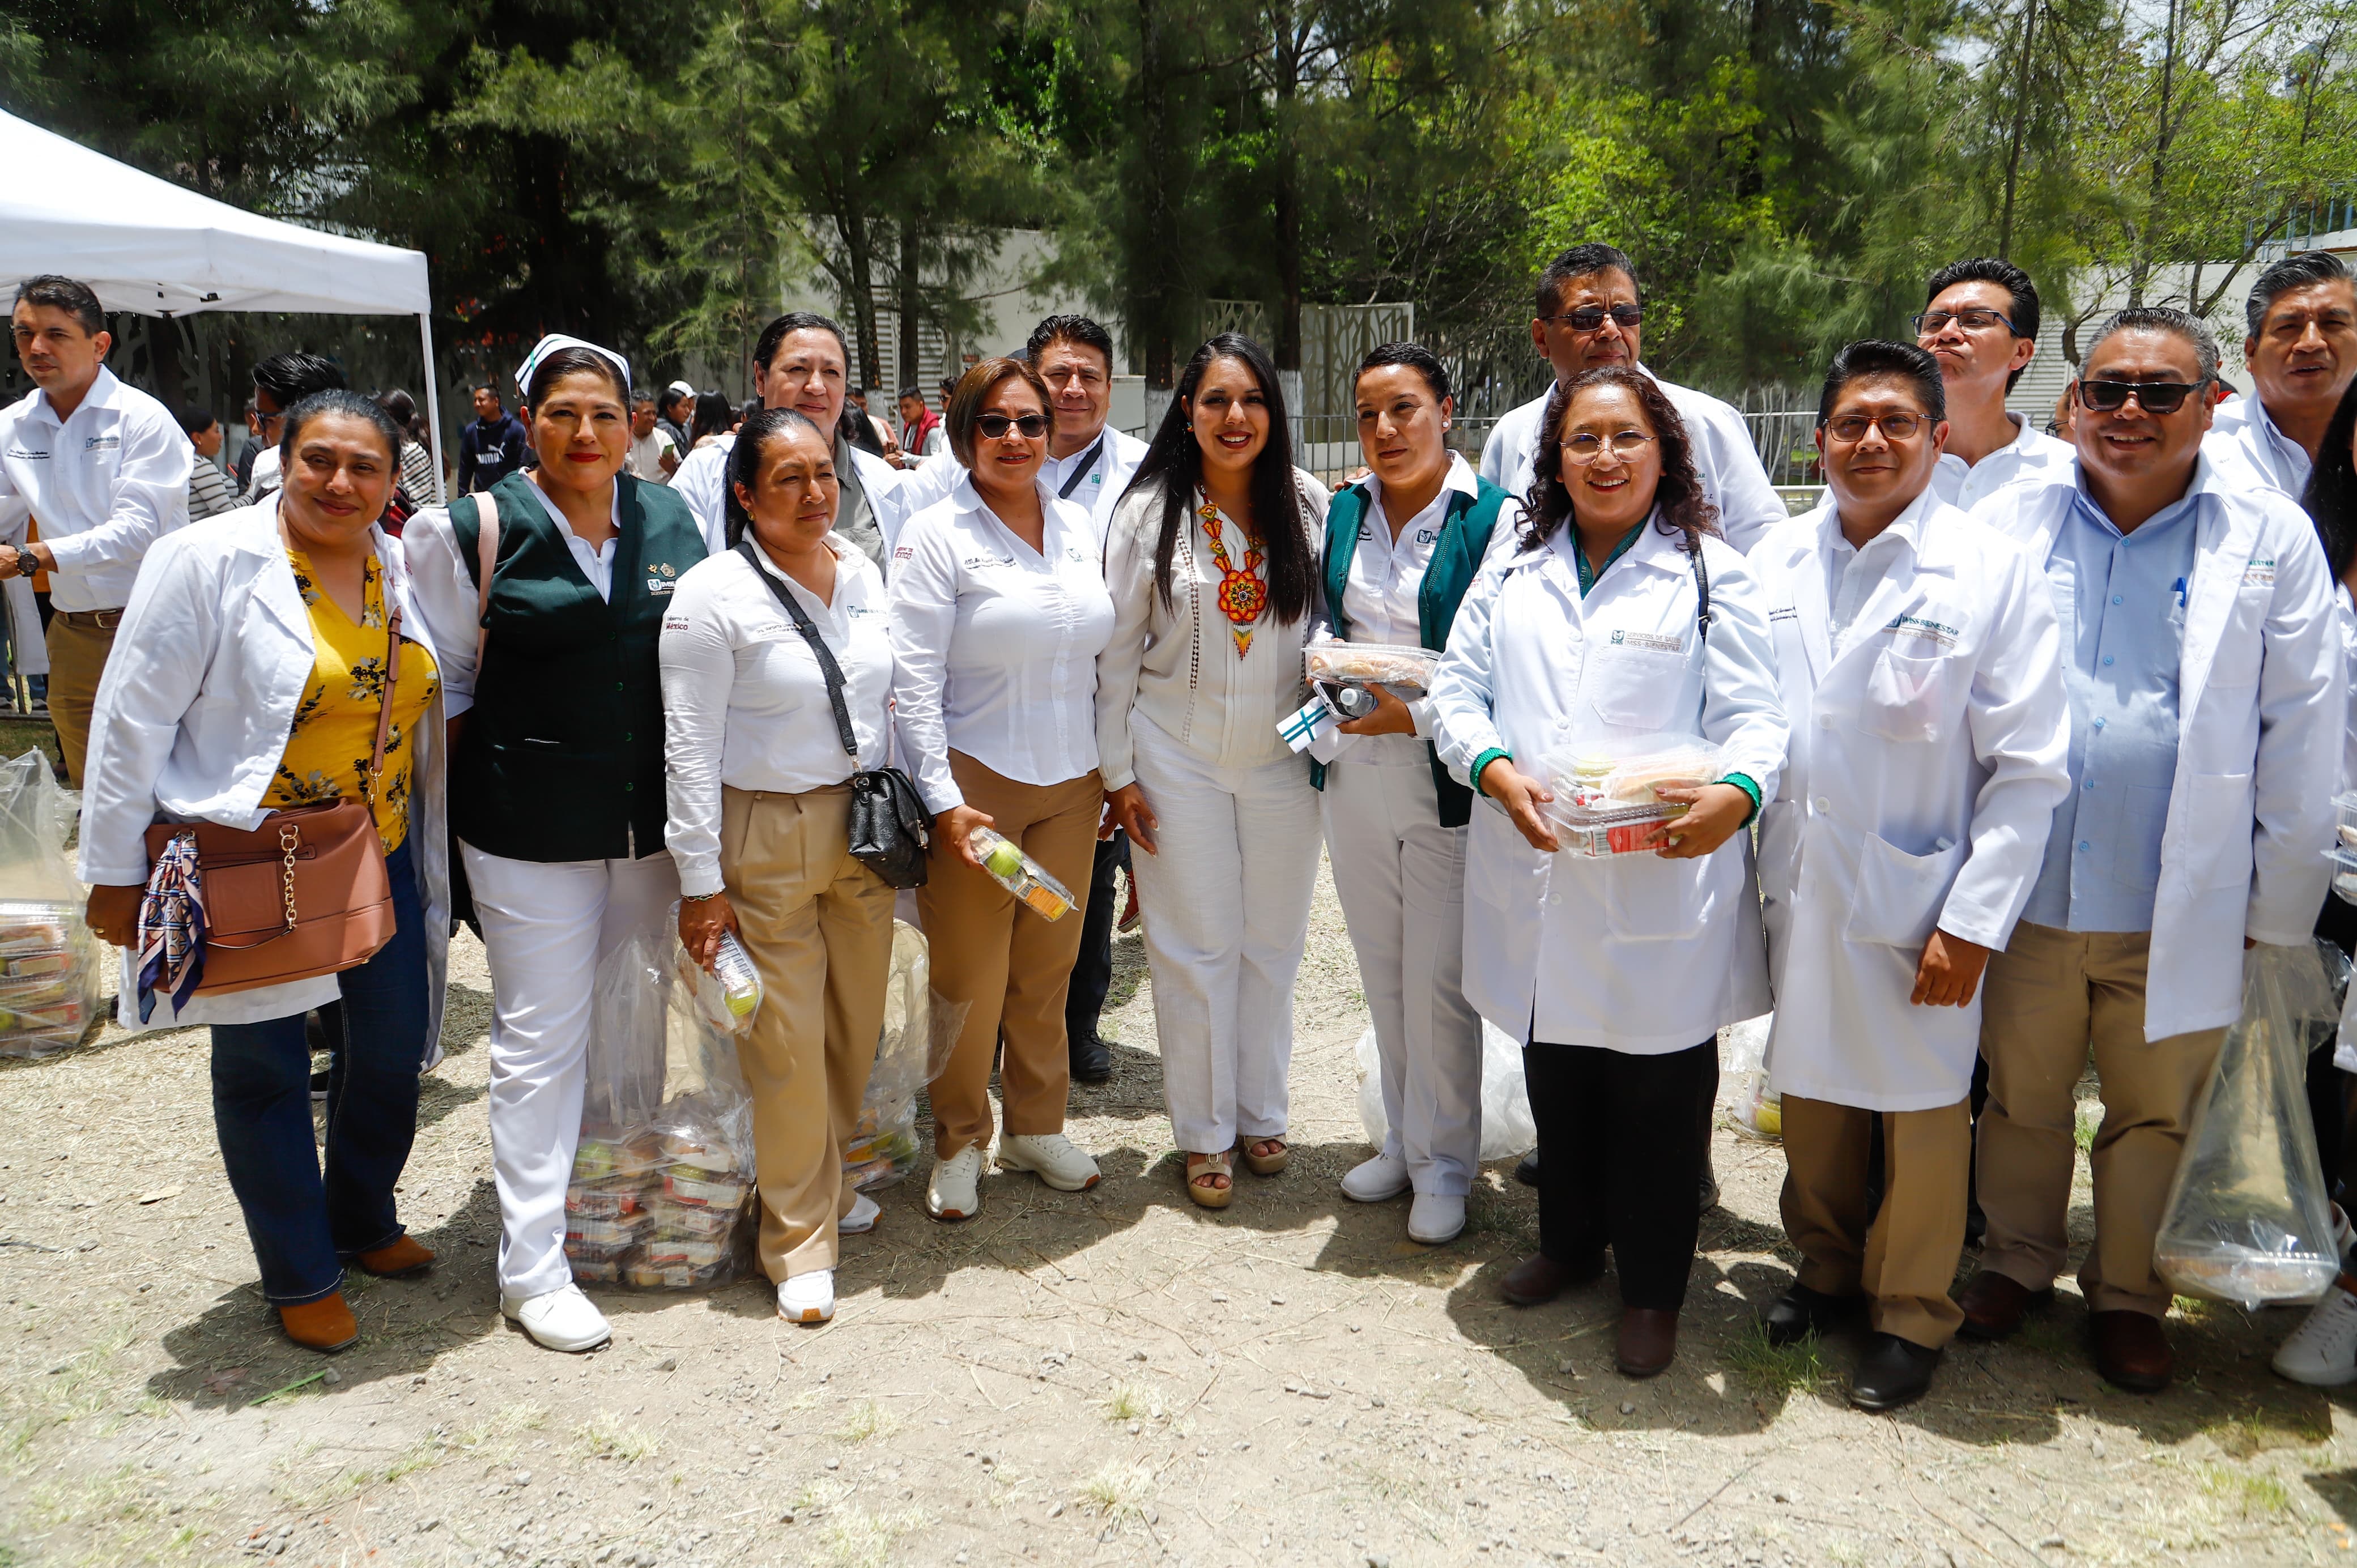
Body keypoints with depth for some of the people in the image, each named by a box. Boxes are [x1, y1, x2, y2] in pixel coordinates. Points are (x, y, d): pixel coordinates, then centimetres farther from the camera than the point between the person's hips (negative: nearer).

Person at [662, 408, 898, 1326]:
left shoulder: (862, 573, 5)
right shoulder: (712, 596, -12)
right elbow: (690, 748, -11)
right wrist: (701, 881, -12)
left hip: (862, 828, 6)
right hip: (766, 839, -5)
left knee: (855, 1025, 14)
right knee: (788, 1046, 1)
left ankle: (831, 1182, 37)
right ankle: (800, 1241, 18)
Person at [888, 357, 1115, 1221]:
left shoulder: (1078, 525, 9)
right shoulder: (935, 535, -6)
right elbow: (912, 682, -10)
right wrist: (944, 803, -16)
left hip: (1072, 783, 5)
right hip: (975, 783, -4)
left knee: (1049, 969, 13)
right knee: (970, 978, 5)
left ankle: (1036, 1127, 31)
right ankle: (960, 1144, 24)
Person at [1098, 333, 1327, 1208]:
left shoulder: (1307, 505, -1)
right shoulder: (1150, 510, -5)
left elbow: (1331, 625, 8)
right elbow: (1116, 649, -2)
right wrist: (1118, 772, -3)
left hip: (1282, 760, 2)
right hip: (1178, 759, -2)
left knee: (1273, 942, 12)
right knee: (1195, 947, 5)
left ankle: (1262, 1114, 30)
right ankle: (1204, 1133, 20)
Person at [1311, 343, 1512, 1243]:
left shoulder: (1492, 518, -9)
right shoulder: (1342, 513, 9)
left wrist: (1417, 714, -21)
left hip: (1444, 777, -5)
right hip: (1353, 773, 6)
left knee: (1439, 981, 1)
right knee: (1382, 973, 15)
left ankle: (1443, 1166, 19)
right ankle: (1402, 1143, 31)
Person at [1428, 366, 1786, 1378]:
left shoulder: (1712, 575, 1)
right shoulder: (1513, 576, 13)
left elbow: (1754, 715, -5)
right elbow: (1457, 689, 8)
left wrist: (1736, 792, -27)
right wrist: (1495, 769, -14)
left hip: (1662, 889, -3)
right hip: (1536, 885, 4)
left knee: (1659, 1094, 7)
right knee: (1556, 1081, 18)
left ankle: (1652, 1290, 26)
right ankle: (1569, 1242, 41)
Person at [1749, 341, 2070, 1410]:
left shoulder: (1994, 574, -9)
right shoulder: (1773, 563, 3)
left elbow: (2028, 770, -9)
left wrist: (1973, 923, -13)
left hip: (1916, 898, -3)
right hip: (1797, 883, 4)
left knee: (1922, 1109, 9)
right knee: (1810, 1090, 17)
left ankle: (1912, 1314, 29)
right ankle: (1827, 1267, 39)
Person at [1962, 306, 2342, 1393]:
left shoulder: (2271, 540, -2)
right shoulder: (2010, 522, 0)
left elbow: (2300, 734, 1)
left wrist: (2278, 902, 0)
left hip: (2179, 908, -1)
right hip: (2027, 892, 1)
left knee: (2155, 1117, 14)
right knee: (2021, 1102, 15)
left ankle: (2128, 1295, 35)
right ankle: (2017, 1260, 37)